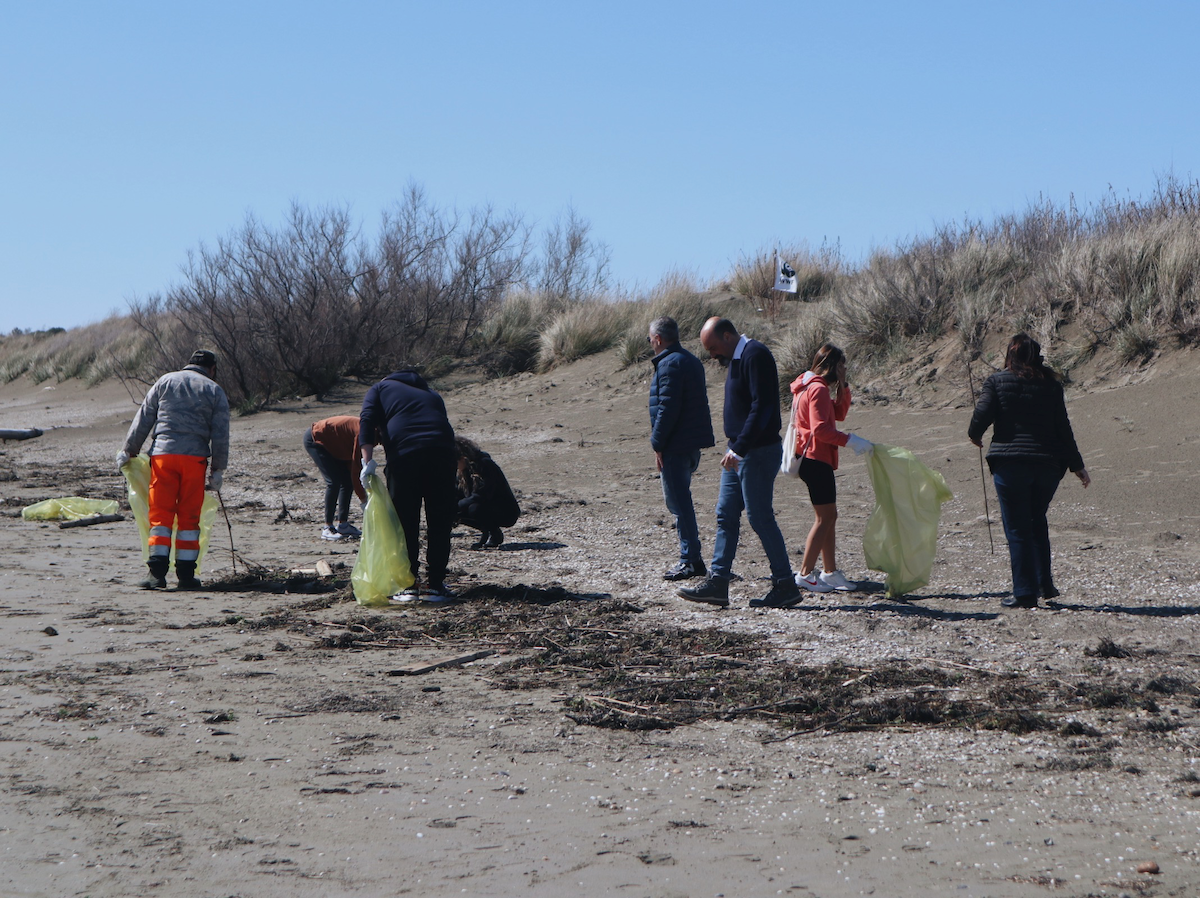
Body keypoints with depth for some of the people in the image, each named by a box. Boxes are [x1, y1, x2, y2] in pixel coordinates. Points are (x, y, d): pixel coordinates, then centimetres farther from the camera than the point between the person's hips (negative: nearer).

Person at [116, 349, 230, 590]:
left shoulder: (165, 381, 14)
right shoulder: (215, 391, 10)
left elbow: (143, 418, 11)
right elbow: (220, 435, 6)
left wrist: (128, 451, 16)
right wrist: (218, 470, 10)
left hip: (163, 454, 1)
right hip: (195, 457, -1)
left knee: (160, 515, 2)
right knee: (189, 517, 6)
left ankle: (157, 572, -8)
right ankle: (186, 574, 4)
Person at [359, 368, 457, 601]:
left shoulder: (381, 388, 23)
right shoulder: (432, 396, 35)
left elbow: (367, 421, 3)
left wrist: (368, 460, -5)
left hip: (404, 453, -3)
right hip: (442, 452, 3)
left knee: (405, 523, 7)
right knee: (440, 523, 10)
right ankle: (435, 584, 11)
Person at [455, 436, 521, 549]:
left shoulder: (486, 465, -21)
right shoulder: (464, 472, 4)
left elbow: (481, 496, -28)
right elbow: (458, 497, 5)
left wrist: (455, 508, -28)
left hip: (507, 513, -8)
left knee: (475, 508, -35)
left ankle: (496, 534, -9)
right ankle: (486, 532, 5)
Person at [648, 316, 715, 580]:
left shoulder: (670, 364, -15)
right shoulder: (691, 361, 16)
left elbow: (667, 409, -21)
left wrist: (657, 444, -15)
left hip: (676, 446, -10)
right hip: (692, 443, 10)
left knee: (678, 501, -5)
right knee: (680, 499, 17)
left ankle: (690, 560, -4)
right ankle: (691, 556, 21)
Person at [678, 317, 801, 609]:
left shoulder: (755, 355, -15)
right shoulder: (737, 358, 16)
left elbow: (761, 407, -23)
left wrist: (739, 449, -25)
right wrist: (734, 448, 16)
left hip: (757, 452, -10)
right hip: (739, 452, 10)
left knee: (760, 517, -6)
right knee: (726, 515, 8)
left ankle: (786, 586, 2)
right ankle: (718, 581, 10)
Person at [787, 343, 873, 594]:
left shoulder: (812, 386, 18)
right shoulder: (818, 389, -14)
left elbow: (839, 413, 22)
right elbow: (821, 429, -22)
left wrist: (843, 386, 11)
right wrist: (851, 440, -22)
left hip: (813, 458, 11)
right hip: (816, 459, -11)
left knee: (829, 516, 13)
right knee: (825, 517, -7)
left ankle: (830, 572, 16)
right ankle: (805, 574, -6)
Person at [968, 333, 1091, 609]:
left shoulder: (997, 381, 0)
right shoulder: (1051, 385, 8)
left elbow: (982, 414, -8)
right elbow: (1063, 428, 7)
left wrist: (975, 434, 15)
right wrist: (1076, 465, 14)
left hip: (1010, 464, -4)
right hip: (1048, 464, 4)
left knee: (1017, 529, 1)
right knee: (1037, 523, 21)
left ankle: (1025, 593, -1)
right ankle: (1045, 584, 19)